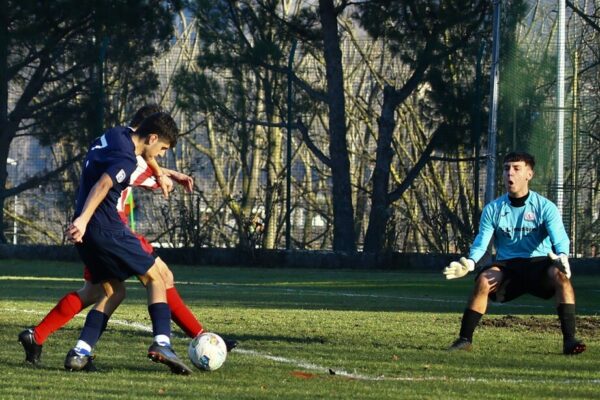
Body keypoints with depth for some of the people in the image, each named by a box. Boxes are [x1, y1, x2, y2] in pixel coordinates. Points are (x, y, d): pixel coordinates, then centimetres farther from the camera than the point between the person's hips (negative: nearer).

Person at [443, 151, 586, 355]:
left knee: (560, 275, -35)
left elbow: (559, 238, -15)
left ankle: (569, 339, -35)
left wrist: (562, 256, -39)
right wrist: (470, 263, -24)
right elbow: (481, 242, -2)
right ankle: (465, 339, -25)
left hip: (539, 264, -1)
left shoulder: (545, 207, -2)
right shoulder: (493, 209, 5)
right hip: (506, 266, 1)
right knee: (484, 279, -32)